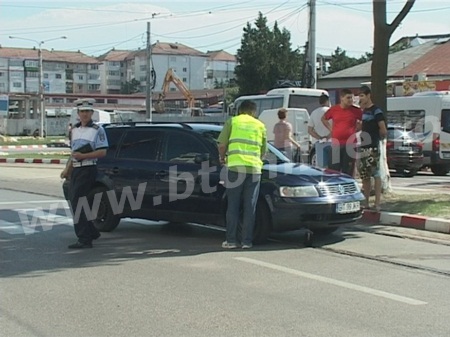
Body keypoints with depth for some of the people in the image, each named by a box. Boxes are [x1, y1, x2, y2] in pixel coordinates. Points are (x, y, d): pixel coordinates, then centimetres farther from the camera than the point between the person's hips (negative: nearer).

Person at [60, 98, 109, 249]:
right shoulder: (75, 129, 17)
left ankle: (84, 239, -10)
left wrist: (83, 156, -17)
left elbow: (102, 152, -11)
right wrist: (67, 169, 19)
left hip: (88, 169, -8)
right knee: (74, 201, 11)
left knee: (77, 202, -13)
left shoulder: (97, 130, -5)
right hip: (76, 169, 8)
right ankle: (92, 232, 26)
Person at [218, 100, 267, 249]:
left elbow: (222, 144, 2)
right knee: (250, 207, 7)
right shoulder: (260, 125, 16)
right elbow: (263, 150, 18)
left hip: (235, 166, -2)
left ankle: (231, 240, 6)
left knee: (233, 206, 5)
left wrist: (222, 157, 20)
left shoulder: (232, 121, 9)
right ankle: (247, 241, 8)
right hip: (254, 168, 2)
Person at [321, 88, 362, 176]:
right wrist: (330, 128, 10)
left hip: (350, 144, -1)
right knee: (333, 170, 5)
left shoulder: (356, 111, -1)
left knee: (347, 172, 3)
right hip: (336, 144, 1)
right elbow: (323, 119, 20)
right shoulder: (333, 109, 3)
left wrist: (356, 128, 4)